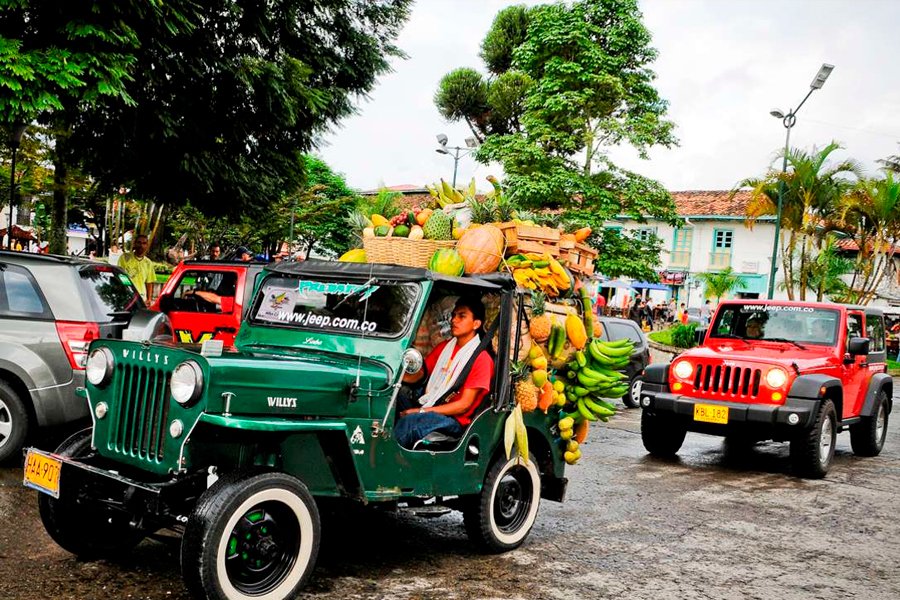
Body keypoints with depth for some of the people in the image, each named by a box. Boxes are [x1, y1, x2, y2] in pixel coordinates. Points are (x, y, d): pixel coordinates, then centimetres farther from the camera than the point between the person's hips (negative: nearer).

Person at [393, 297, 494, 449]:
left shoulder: (481, 359, -10)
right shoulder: (444, 347, 14)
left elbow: (464, 405, -14)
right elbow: (418, 375, 13)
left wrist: (421, 411, -17)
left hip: (453, 419, -7)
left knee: (410, 422, -34)